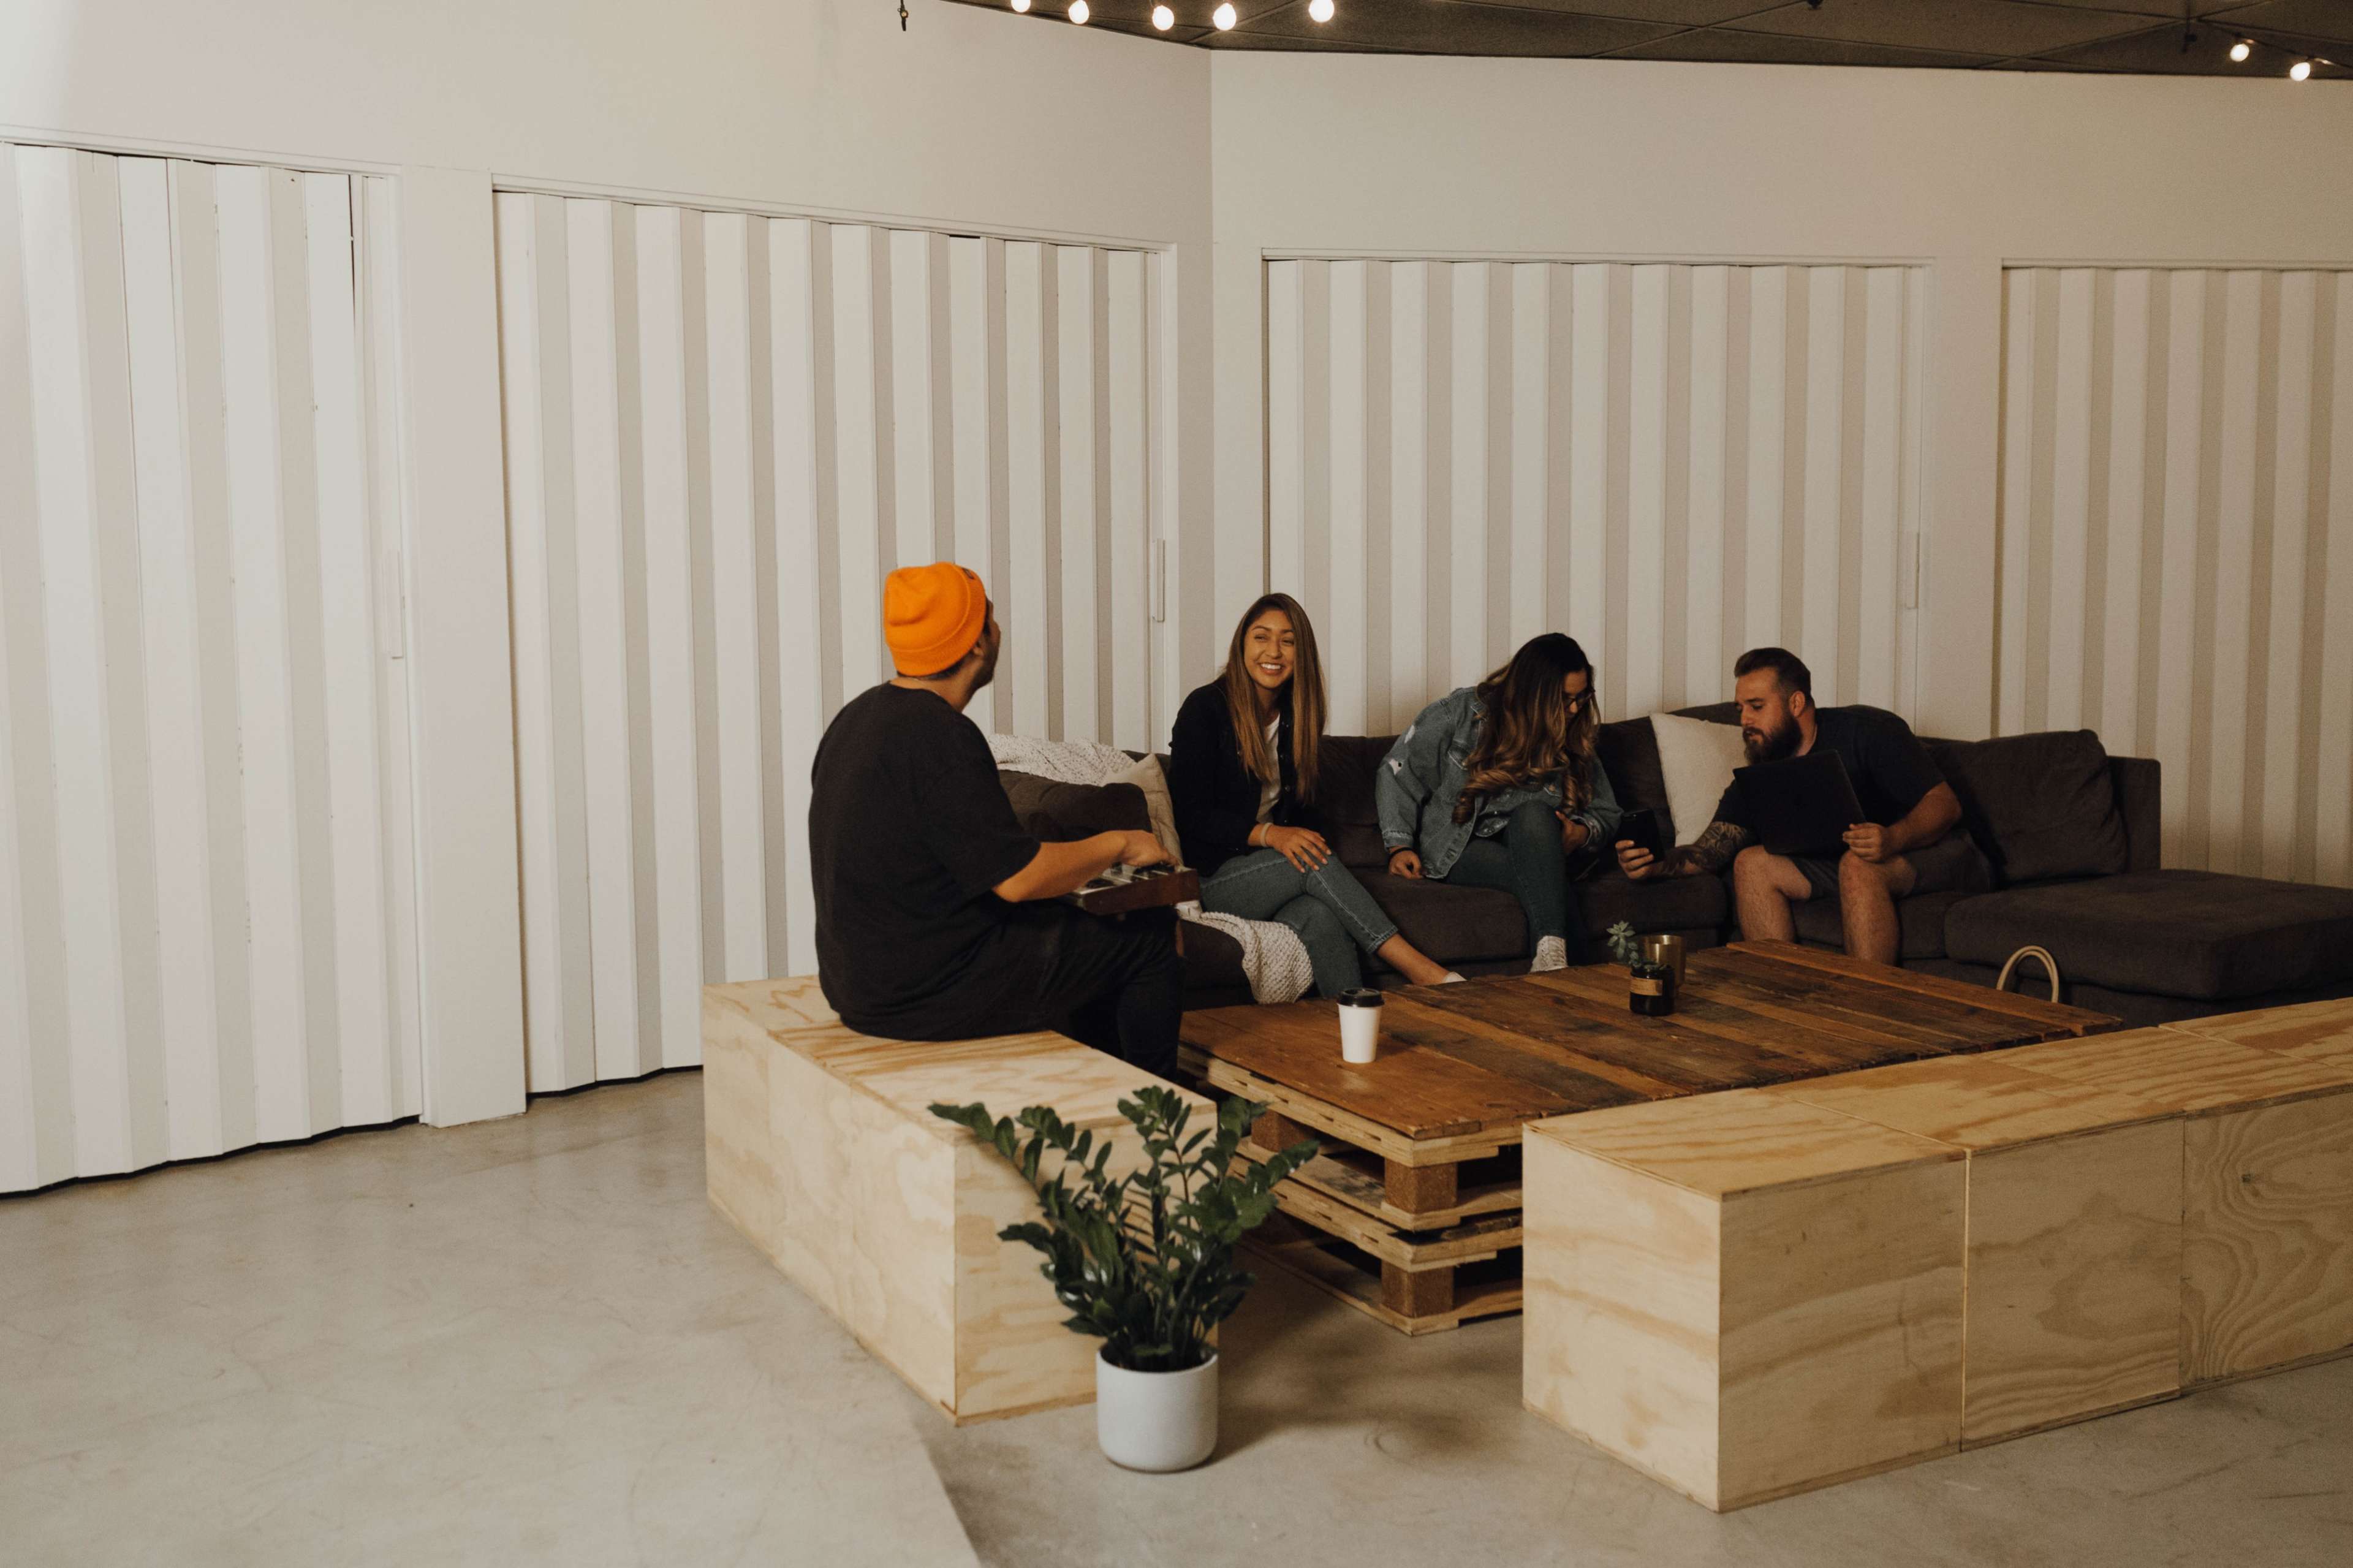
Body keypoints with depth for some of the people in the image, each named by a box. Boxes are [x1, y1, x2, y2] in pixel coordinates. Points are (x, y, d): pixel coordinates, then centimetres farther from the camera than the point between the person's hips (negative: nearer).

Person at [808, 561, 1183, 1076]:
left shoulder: (859, 715, 8)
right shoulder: (939, 736, -23)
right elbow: (1019, 879, -23)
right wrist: (1118, 846, -7)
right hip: (928, 992, -10)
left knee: (1091, 939, 25)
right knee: (1151, 940, 1)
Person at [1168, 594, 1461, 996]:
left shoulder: (1297, 717, 14)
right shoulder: (1205, 710, -4)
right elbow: (1191, 814, -10)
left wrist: (1311, 841, -8)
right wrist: (1269, 834, -24)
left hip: (1276, 871, 4)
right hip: (1214, 879, -4)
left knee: (1320, 916, -32)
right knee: (1314, 862, -31)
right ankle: (1419, 969, -36)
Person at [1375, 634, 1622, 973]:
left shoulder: (1573, 740, 7)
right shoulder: (1460, 712, -4)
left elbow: (1606, 813, 15)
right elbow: (1398, 772, 0)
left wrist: (1580, 833, -10)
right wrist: (1400, 846, -9)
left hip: (1531, 845, 3)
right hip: (1459, 849, -3)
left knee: (1534, 814, -37)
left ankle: (1551, 957, -50)